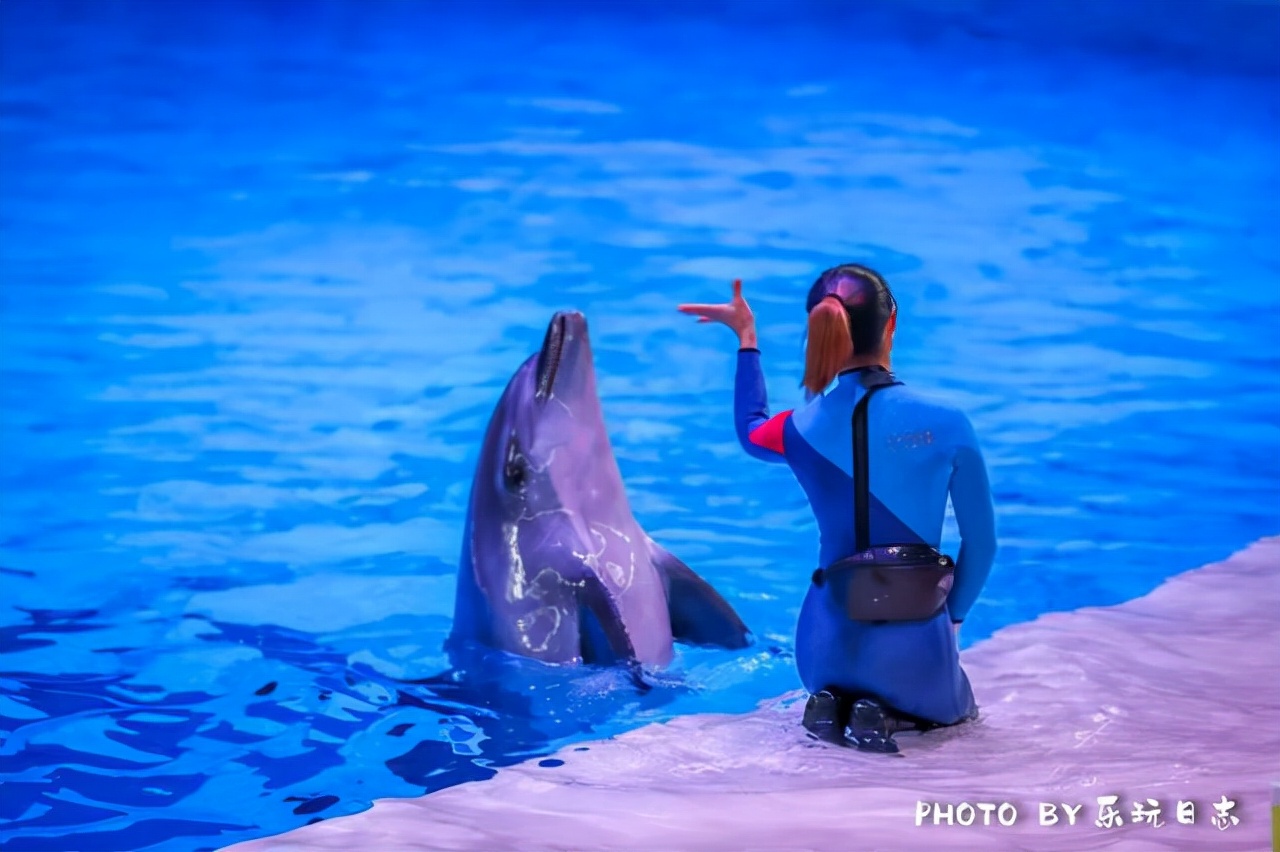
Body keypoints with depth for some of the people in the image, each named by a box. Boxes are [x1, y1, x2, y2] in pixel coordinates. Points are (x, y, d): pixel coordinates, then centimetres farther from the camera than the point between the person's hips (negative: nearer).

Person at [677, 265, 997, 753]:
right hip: (915, 646, -2)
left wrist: (746, 339, 28)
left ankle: (832, 703, 4)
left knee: (841, 683, 39)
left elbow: (750, 431, 20)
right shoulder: (946, 424, -12)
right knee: (954, 710, 33)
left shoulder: (800, 431, -7)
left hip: (828, 645, 3)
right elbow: (981, 543, -2)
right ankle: (891, 716, 0)